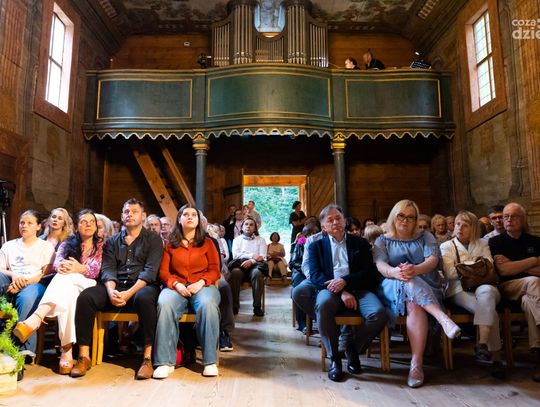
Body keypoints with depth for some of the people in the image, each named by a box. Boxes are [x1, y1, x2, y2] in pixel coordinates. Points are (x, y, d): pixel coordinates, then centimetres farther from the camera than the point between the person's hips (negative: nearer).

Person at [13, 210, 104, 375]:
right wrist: (61, 265, -29)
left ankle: (35, 320, -52)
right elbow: (57, 261, -1)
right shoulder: (67, 243, 21)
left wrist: (79, 268, -28)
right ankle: (67, 351, -47)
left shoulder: (101, 245, 15)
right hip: (67, 287, 2)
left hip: (87, 287, -2)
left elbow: (95, 270, -3)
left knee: (66, 278, -35)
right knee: (68, 293, -37)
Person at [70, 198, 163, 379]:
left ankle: (148, 358, -28)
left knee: (144, 298, -37)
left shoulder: (153, 239, 7)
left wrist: (129, 293, -20)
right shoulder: (112, 241, 19)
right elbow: (107, 269, 6)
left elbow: (150, 270, -6)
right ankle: (84, 356, -15)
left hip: (141, 286, -4)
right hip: (115, 286, 4)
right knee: (85, 297, -23)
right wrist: (111, 291, -16)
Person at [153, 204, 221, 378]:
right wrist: (176, 284, -12)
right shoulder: (170, 244, 16)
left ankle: (210, 360, -25)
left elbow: (214, 270, 8)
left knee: (208, 305, -35)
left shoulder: (207, 242, 14)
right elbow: (163, 271, 8)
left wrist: (201, 283, -12)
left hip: (202, 285, -1)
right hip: (176, 286, 1)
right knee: (164, 304, -34)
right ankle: (166, 361, -26)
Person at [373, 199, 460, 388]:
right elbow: (380, 265, -7)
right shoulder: (383, 240, 13)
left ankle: (417, 363, -38)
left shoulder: (425, 236, 14)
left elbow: (433, 260, -6)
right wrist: (394, 272, -32)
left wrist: (415, 270, -30)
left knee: (415, 305, -35)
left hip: (427, 286, 0)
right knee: (410, 285, -37)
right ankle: (443, 319, -46)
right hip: (393, 289, 0)